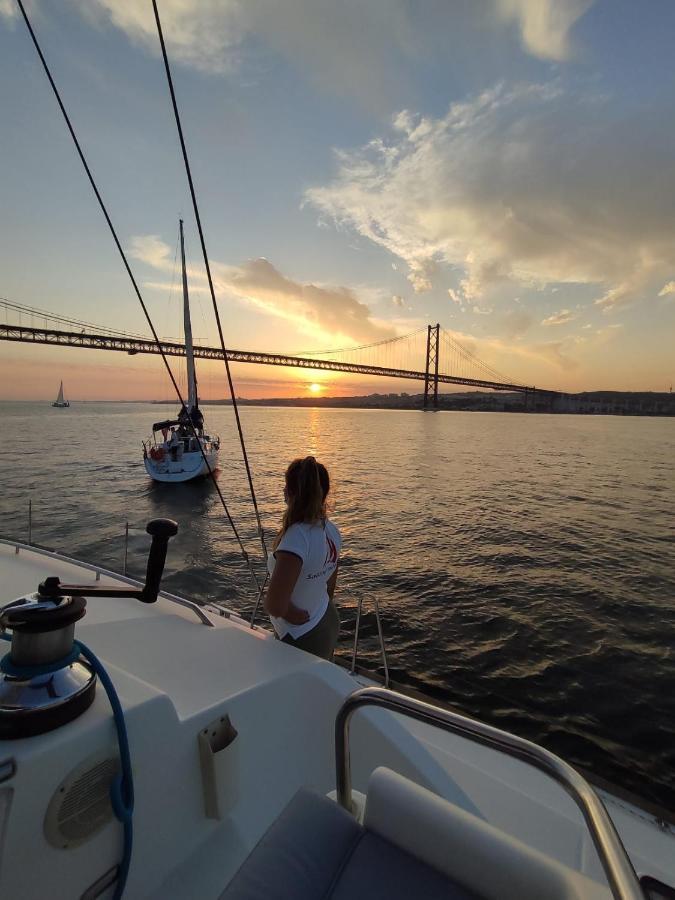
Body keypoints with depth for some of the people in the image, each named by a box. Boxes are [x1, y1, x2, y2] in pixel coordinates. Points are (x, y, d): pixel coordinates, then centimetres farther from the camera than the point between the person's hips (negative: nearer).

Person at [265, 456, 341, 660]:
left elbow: (274, 606, -29)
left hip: (304, 639, -7)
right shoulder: (331, 530, -7)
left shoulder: (296, 538, -32)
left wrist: (299, 616, -11)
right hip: (330, 624, 7)